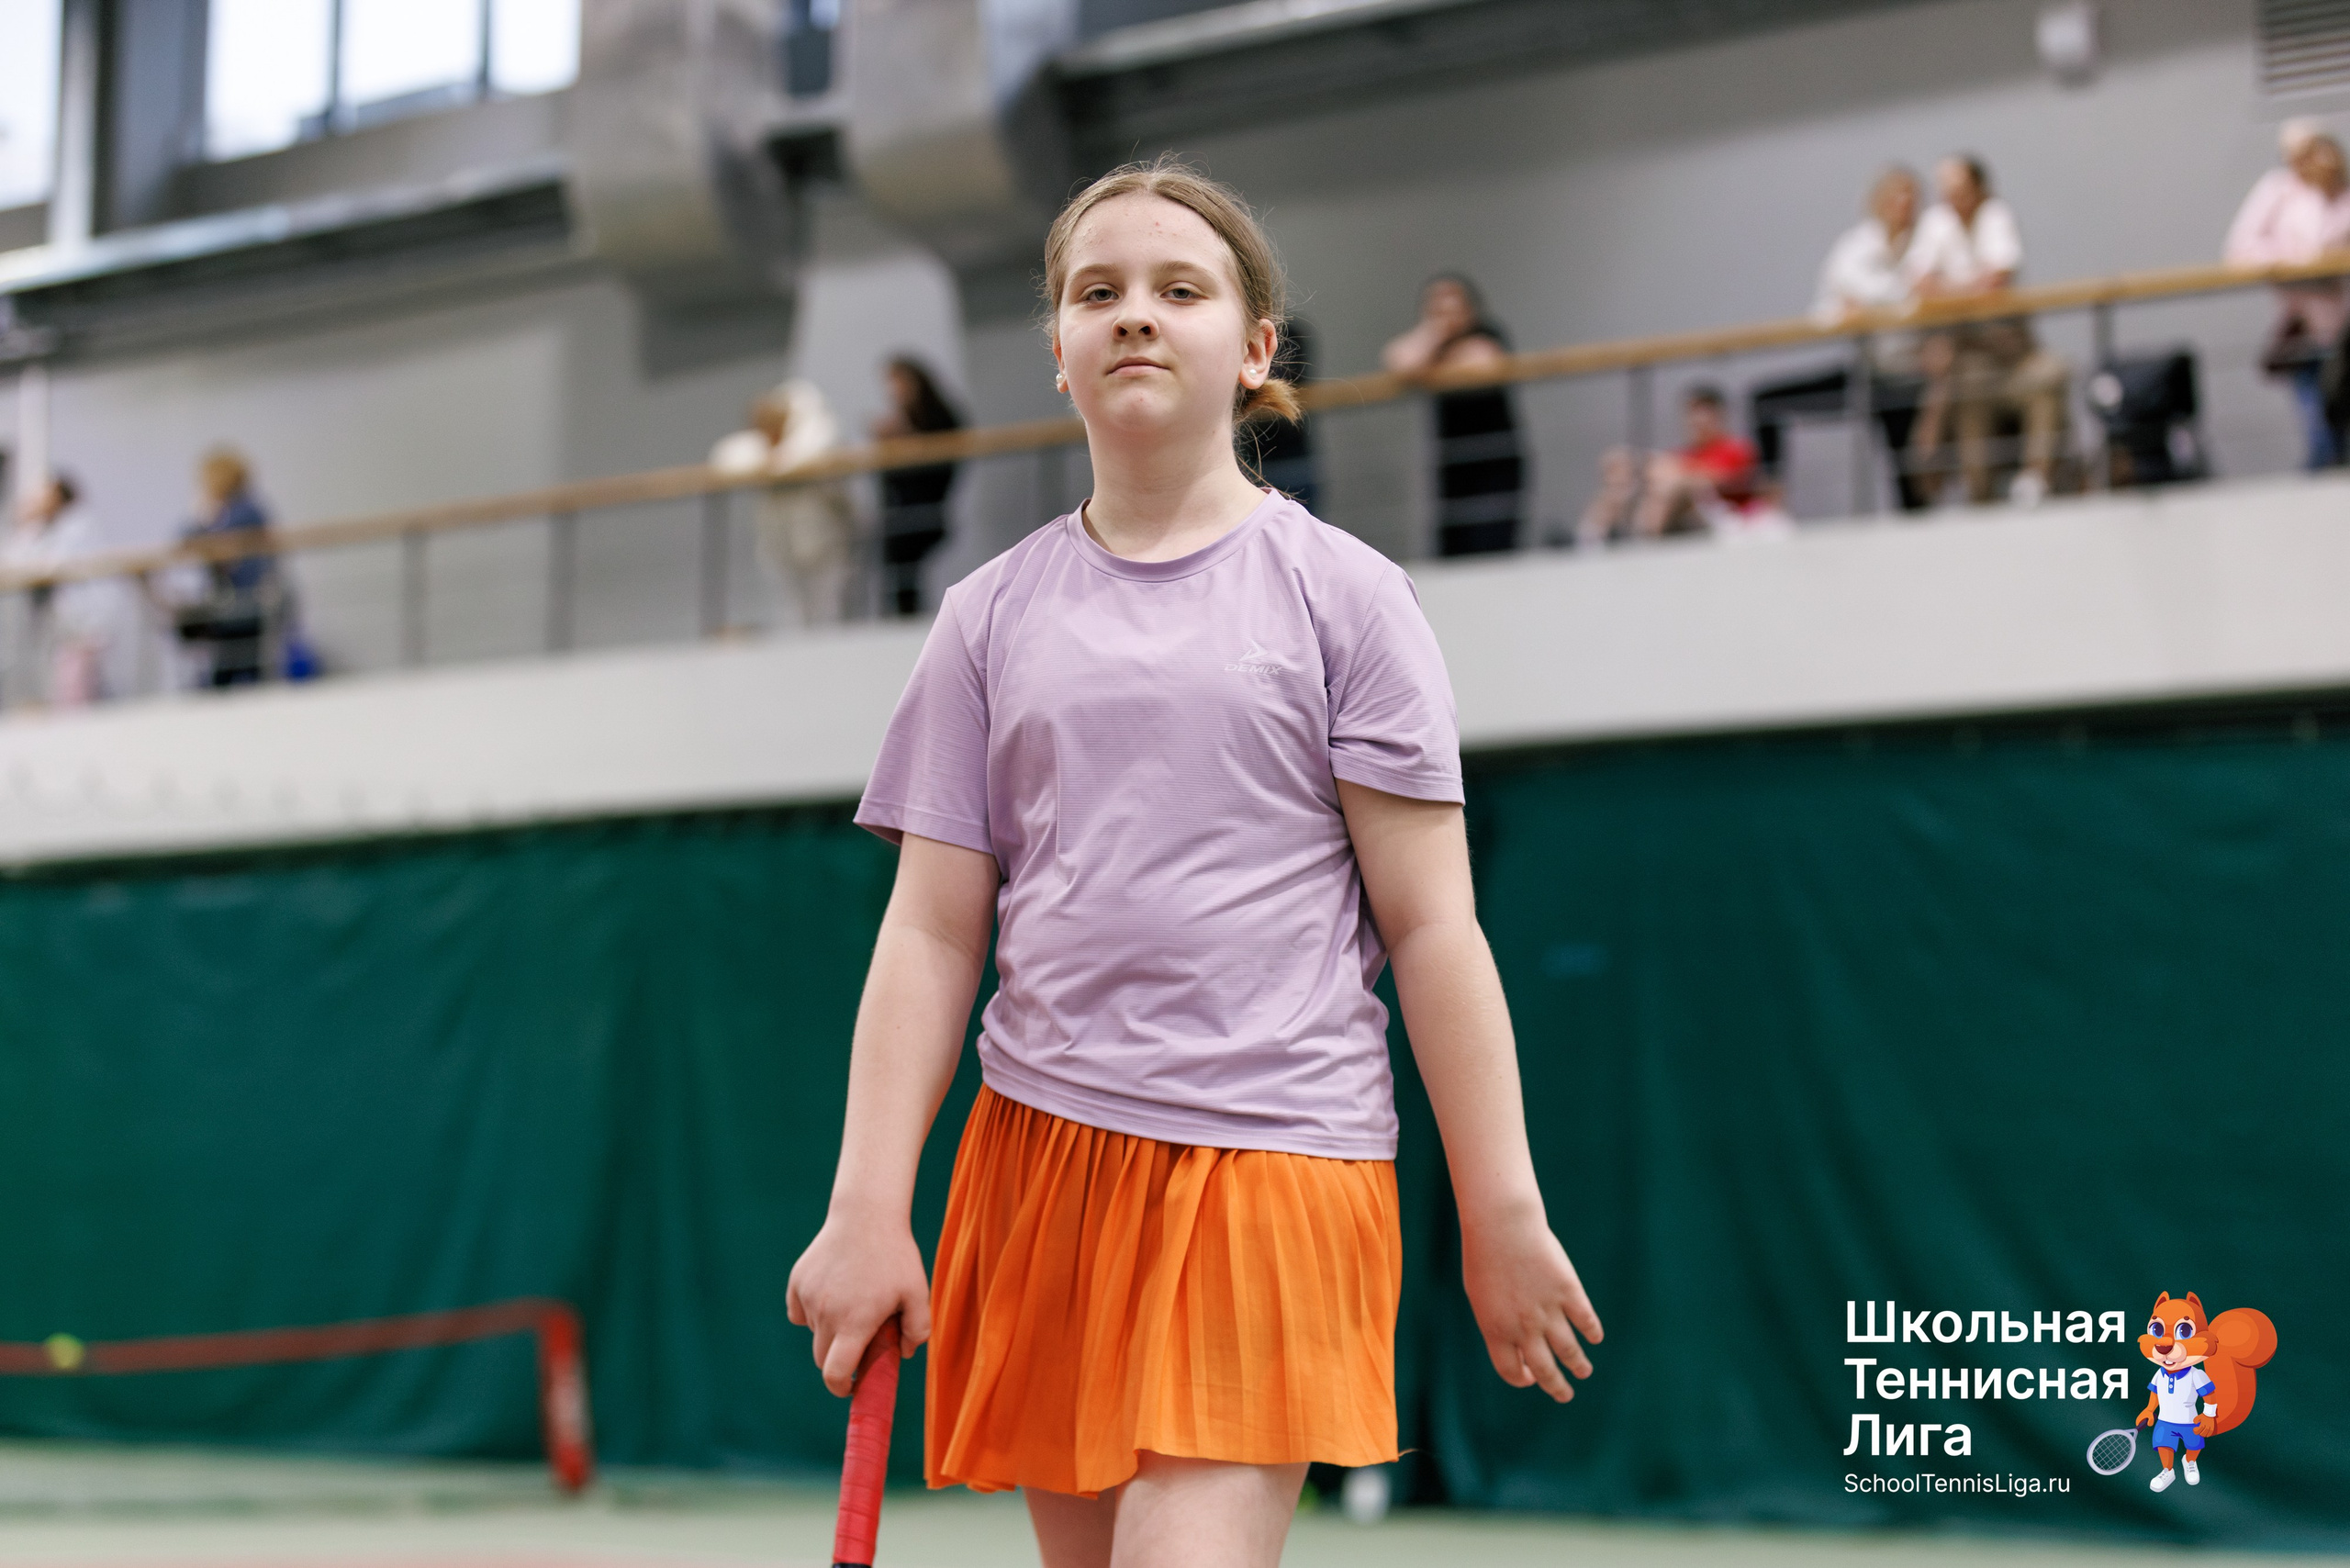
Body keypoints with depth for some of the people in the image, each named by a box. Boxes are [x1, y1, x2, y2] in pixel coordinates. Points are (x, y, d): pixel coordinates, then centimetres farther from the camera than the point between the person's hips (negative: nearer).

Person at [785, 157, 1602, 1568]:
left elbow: (1431, 925, 0)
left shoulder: (1343, 593, 2)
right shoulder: (991, 617, 10)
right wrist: (868, 1211, 0)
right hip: (1040, 1153, 4)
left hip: (1277, 1162, -3)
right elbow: (932, 934, 8)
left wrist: (1502, 1215, -3)